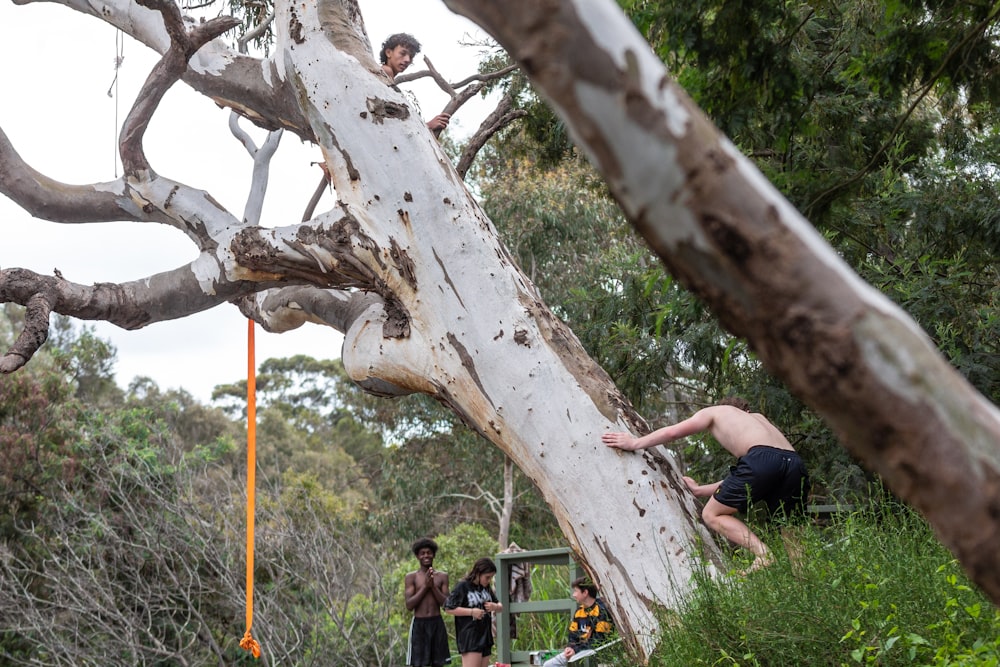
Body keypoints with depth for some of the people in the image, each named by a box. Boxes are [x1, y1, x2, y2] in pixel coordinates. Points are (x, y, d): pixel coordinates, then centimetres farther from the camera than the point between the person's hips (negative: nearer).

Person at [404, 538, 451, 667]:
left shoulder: (442, 576, 7)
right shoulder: (411, 577, 1)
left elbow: (446, 603, 0)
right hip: (419, 624, -2)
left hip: (437, 623, 2)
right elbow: (409, 605, -7)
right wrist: (425, 586, -12)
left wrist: (433, 586, -11)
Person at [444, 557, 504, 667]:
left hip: (485, 636, 7)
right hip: (469, 637, -7)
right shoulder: (462, 587, -7)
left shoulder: (486, 587, 14)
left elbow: (500, 607, 21)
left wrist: (495, 606, -3)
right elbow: (448, 608, -10)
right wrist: (471, 612, -17)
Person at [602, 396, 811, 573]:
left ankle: (763, 555, -11)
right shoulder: (756, 418, 42)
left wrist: (635, 443, 42)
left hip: (762, 458, -6)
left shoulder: (715, 412, 28)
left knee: (712, 514, 8)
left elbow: (672, 432, 28)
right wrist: (699, 490, 51)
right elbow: (740, 482, 41)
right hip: (795, 461, 6)